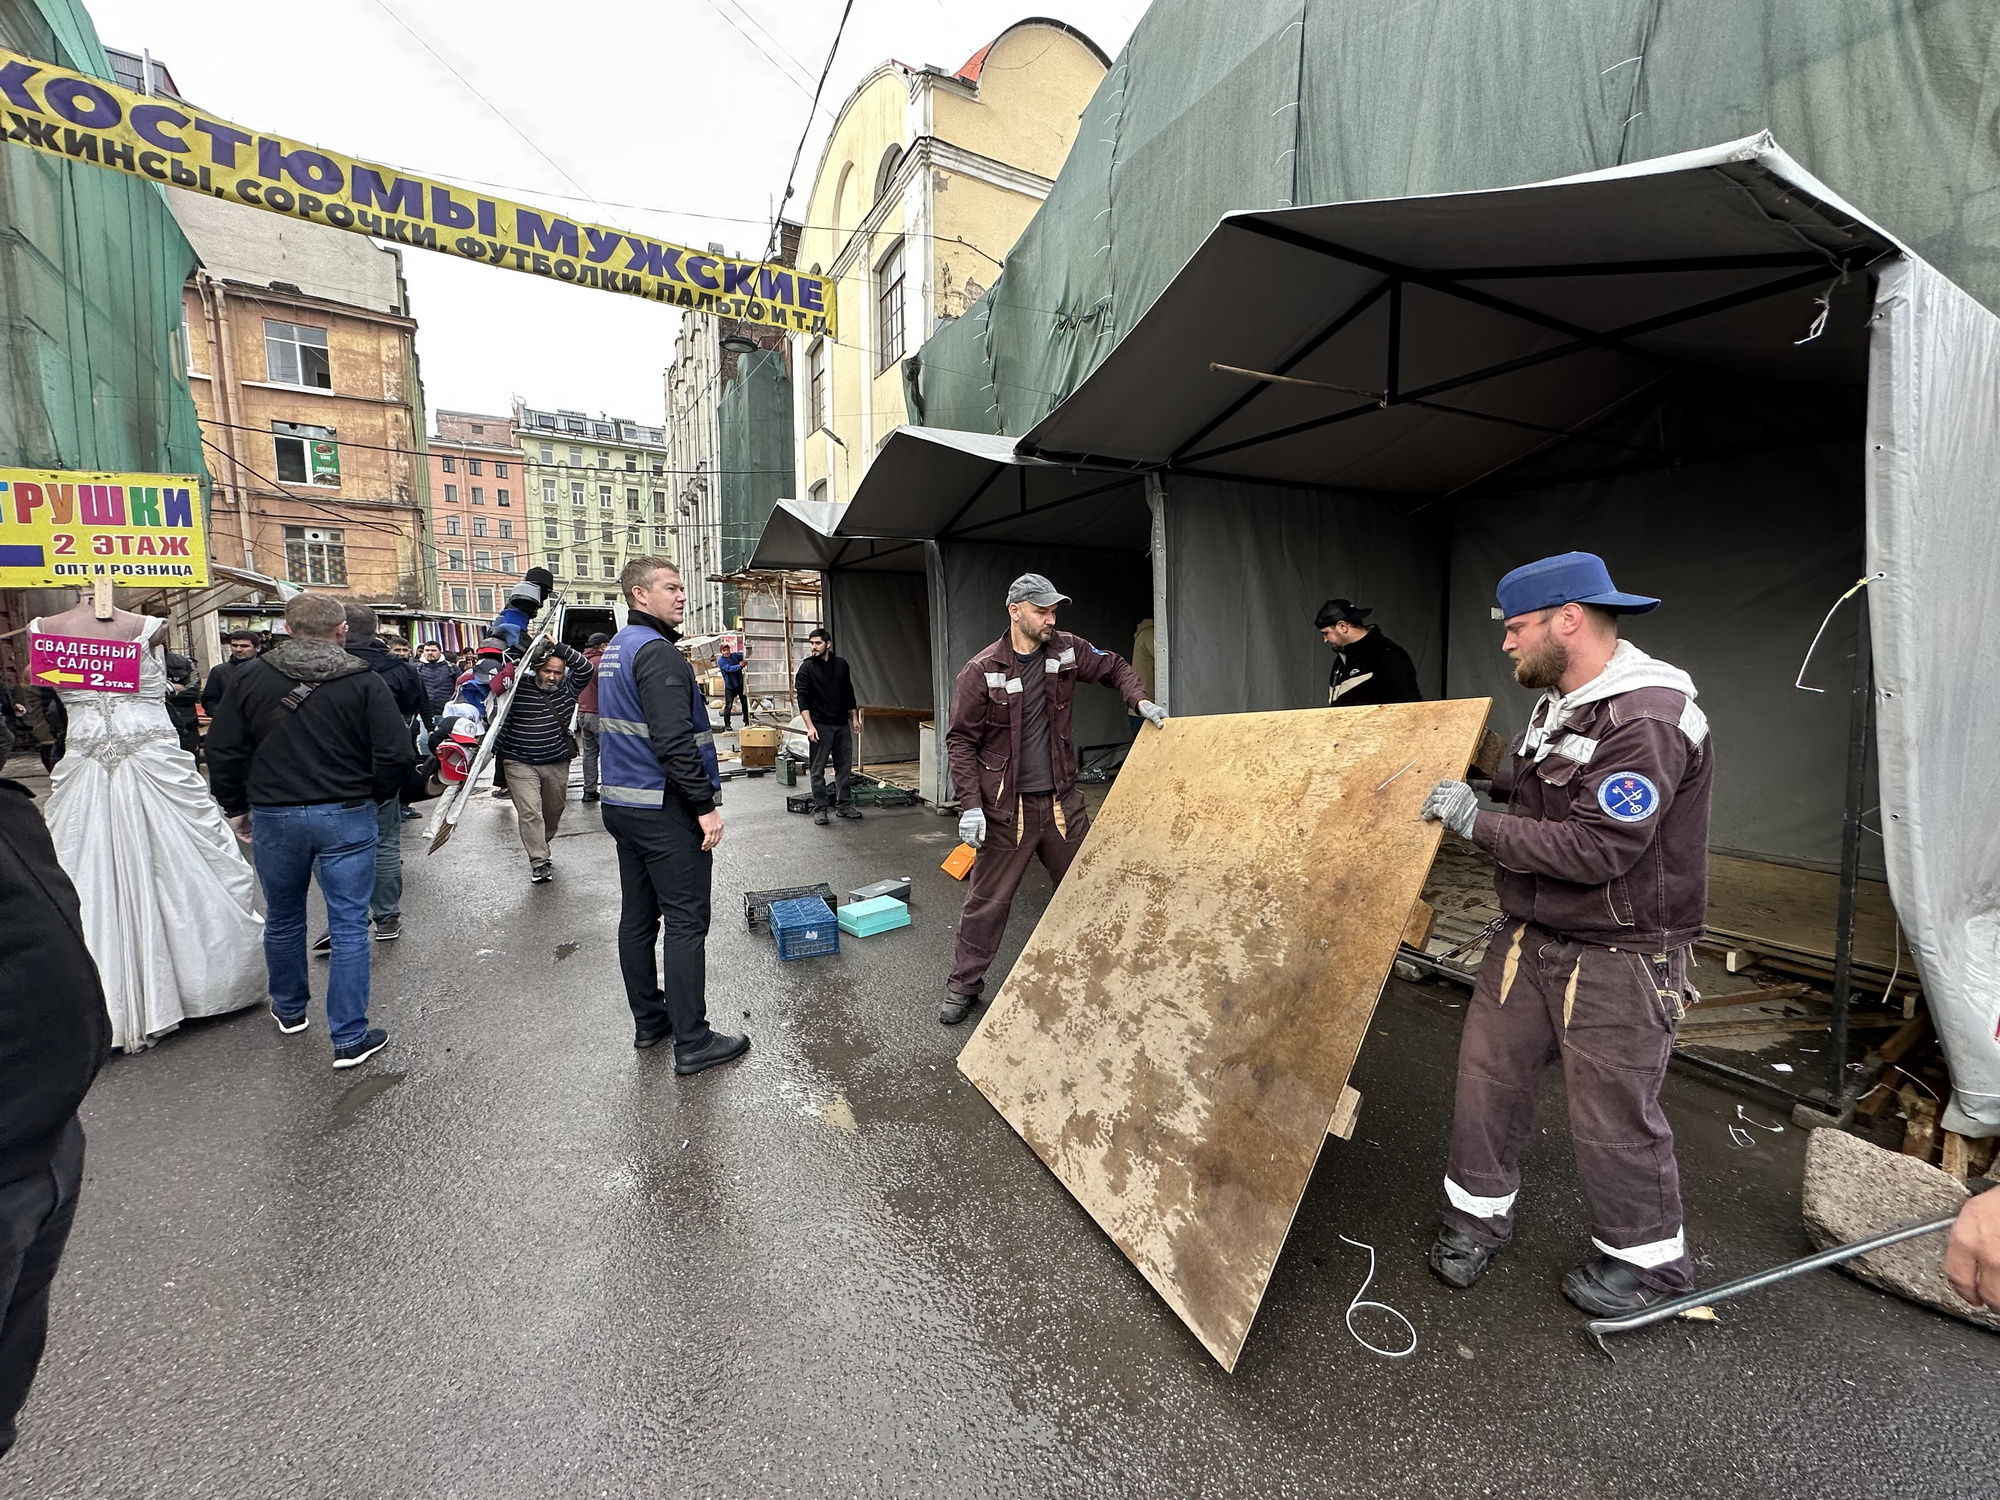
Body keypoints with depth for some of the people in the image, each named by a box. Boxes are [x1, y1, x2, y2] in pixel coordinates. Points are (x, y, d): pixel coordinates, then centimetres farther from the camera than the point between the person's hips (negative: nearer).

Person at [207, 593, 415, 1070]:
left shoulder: (250, 679, 0)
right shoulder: (365, 683, -8)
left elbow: (222, 752, 4)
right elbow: (397, 755, -12)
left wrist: (237, 808, 17)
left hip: (273, 817, 3)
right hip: (347, 817, -3)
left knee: (282, 920, 22)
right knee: (349, 926, 2)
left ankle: (289, 1010, 41)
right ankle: (350, 1039, 5)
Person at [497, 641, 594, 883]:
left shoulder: (567, 689, 3)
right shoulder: (518, 690, -6)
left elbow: (586, 668, -10)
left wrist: (559, 647, -13)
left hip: (557, 764, 4)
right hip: (521, 764, -4)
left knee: (553, 812, 14)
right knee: (530, 812, -11)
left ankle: (539, 849, 36)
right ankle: (539, 863, -9)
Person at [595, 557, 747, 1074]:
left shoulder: (615, 648, 16)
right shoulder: (657, 652, -16)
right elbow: (675, 741, -24)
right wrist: (706, 804, -20)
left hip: (622, 804, 10)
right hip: (665, 809, -10)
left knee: (638, 916, 15)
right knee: (686, 922, -4)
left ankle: (649, 1021, 27)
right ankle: (692, 1042, 2)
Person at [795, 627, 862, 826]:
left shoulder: (841, 665, 9)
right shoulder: (807, 667, -4)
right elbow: (803, 699, -9)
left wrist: (854, 718, 14)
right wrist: (809, 726, -17)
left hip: (842, 724, 4)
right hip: (820, 726, -4)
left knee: (845, 766, 8)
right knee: (817, 770, 0)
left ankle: (844, 805, 18)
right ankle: (820, 808, 8)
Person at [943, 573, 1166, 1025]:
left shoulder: (1067, 650, 1)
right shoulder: (981, 671, -11)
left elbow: (1115, 667, 18)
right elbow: (960, 740, -9)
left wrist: (1140, 700, 0)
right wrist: (970, 805, -15)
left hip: (1061, 800, 5)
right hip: (1006, 807, -4)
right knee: (987, 900, 5)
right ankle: (963, 984, 24)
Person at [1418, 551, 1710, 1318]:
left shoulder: (1647, 723, -23)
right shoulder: (1559, 701, 7)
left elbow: (1596, 850, -28)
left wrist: (1479, 824, -22)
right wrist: (1467, 785, 7)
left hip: (1617, 959, -8)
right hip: (1531, 936, 9)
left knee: (1613, 1114, 9)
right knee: (1488, 1074, 13)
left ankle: (1647, 1257, 34)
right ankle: (1479, 1213, 32)